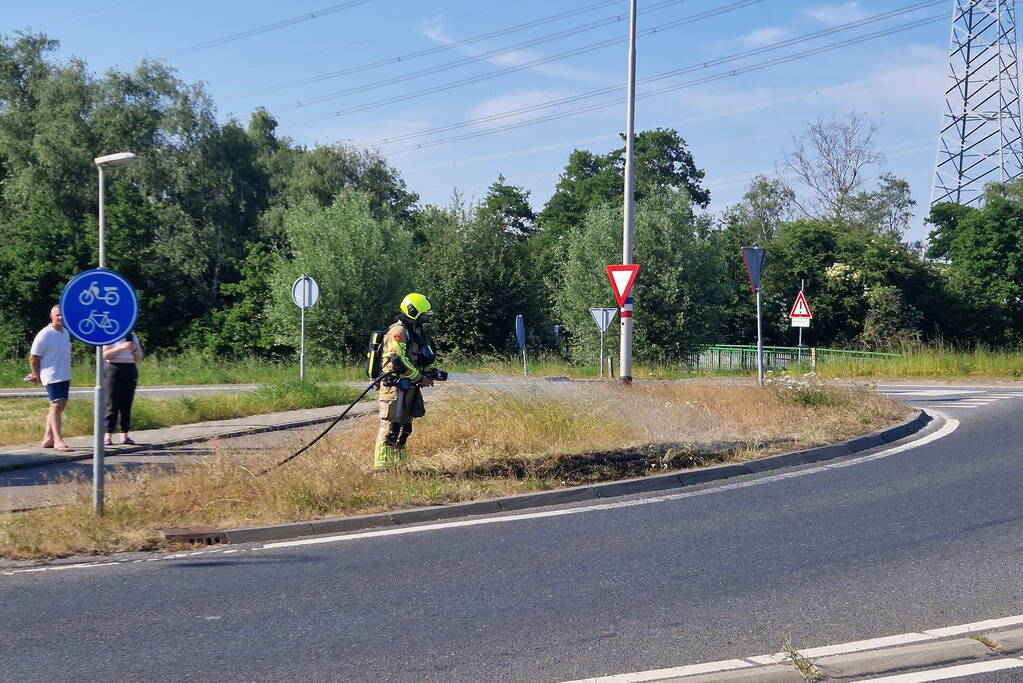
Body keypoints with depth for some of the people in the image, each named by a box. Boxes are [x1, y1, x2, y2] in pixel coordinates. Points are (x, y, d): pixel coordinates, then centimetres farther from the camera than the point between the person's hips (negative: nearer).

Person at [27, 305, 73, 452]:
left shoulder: (66, 333, 12)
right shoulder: (45, 334, -11)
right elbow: (33, 357, -9)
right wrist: (37, 375, -3)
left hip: (65, 376, 8)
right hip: (52, 377, -8)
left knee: (60, 406, 11)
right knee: (56, 405, -16)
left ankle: (48, 438, 20)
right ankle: (58, 441, -21)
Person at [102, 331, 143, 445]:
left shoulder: (132, 336, 16)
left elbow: (139, 357, 17)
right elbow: (105, 355, -9)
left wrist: (135, 348, -4)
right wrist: (121, 348, -18)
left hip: (130, 369, 5)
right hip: (113, 369, -5)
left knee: (127, 405, 2)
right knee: (112, 404, -6)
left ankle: (124, 435, 4)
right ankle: (108, 435, -4)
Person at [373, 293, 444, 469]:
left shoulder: (417, 331, 17)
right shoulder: (398, 331, -14)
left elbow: (427, 357, 26)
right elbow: (398, 361, -22)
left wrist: (432, 372, 5)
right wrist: (420, 378, -17)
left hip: (409, 388, 10)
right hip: (395, 386, -10)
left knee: (404, 428, 14)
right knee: (390, 426, -10)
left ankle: (398, 465, 21)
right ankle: (381, 466, -9)